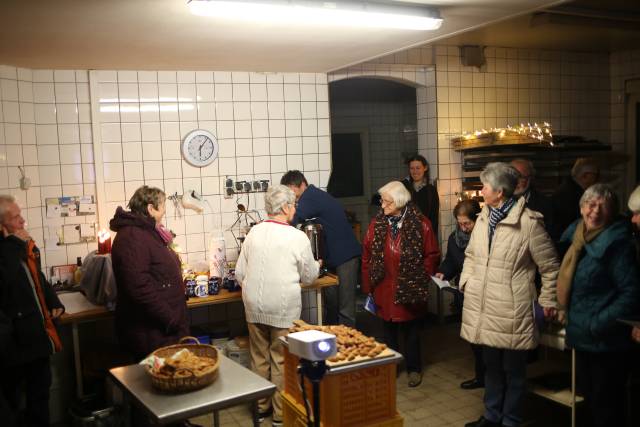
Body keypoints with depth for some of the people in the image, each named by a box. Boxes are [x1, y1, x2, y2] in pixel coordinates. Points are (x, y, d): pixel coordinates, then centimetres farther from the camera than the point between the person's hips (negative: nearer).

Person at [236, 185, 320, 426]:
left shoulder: (253, 233, 1)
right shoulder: (297, 237, -11)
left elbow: (240, 273, 5)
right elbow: (309, 277, 2)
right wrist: (316, 265, 24)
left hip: (254, 308, 4)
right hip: (283, 309, -4)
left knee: (259, 358, 16)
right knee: (281, 361, 8)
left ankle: (261, 406, 30)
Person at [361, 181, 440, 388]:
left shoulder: (420, 224, -10)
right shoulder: (377, 223, -2)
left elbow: (432, 255, -3)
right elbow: (367, 257, 1)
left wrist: (421, 278, -6)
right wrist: (368, 286, 0)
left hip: (409, 290, -2)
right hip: (384, 290, 2)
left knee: (411, 331, 12)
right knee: (389, 330, 15)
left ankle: (414, 368, 30)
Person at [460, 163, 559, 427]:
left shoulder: (528, 222, -13)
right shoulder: (483, 217, 7)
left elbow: (549, 266, -5)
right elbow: (471, 254, 19)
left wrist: (548, 300, -1)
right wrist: (466, 281, 8)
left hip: (511, 311, -6)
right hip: (483, 307, 6)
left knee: (512, 369, 10)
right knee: (491, 365, 19)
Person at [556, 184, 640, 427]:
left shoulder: (617, 243, -17)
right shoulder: (575, 236, 6)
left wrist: (598, 325, -22)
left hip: (606, 341, -8)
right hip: (581, 337, 8)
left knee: (606, 407, 5)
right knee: (589, 398, 21)